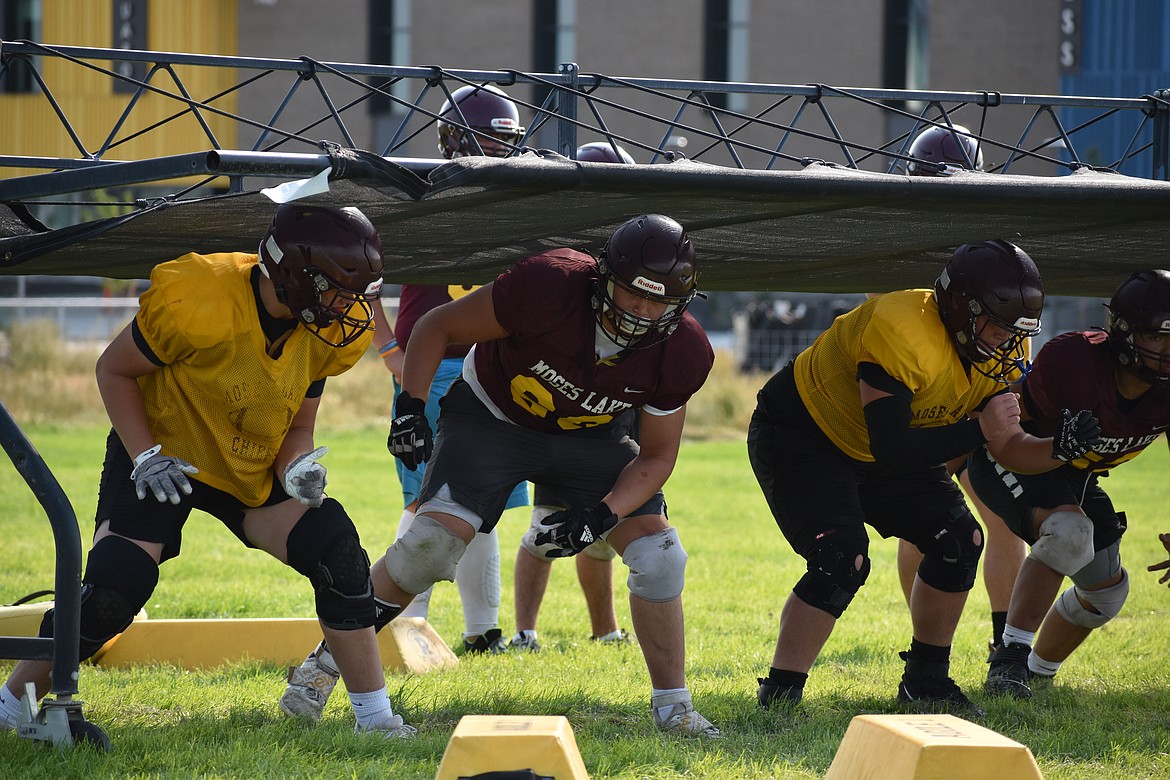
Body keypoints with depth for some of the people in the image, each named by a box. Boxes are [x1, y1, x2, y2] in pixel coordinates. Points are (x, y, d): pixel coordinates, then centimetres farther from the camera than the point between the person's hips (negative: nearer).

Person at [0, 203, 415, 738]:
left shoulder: (325, 332, -12)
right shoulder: (199, 305, -31)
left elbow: (297, 427, 2)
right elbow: (114, 370, -14)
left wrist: (298, 470, -21)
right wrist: (145, 456, -21)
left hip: (254, 471, 5)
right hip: (163, 456, -5)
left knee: (339, 555, -13)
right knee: (112, 591, -21)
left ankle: (375, 717, -2)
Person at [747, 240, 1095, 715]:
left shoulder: (1003, 351, -9)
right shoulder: (902, 334, -36)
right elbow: (889, 448, -37)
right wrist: (979, 430, -38)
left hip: (869, 454, 8)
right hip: (798, 439, -8)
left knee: (959, 541, -1)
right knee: (842, 560, -25)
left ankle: (925, 681, 15)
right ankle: (777, 700, -16)